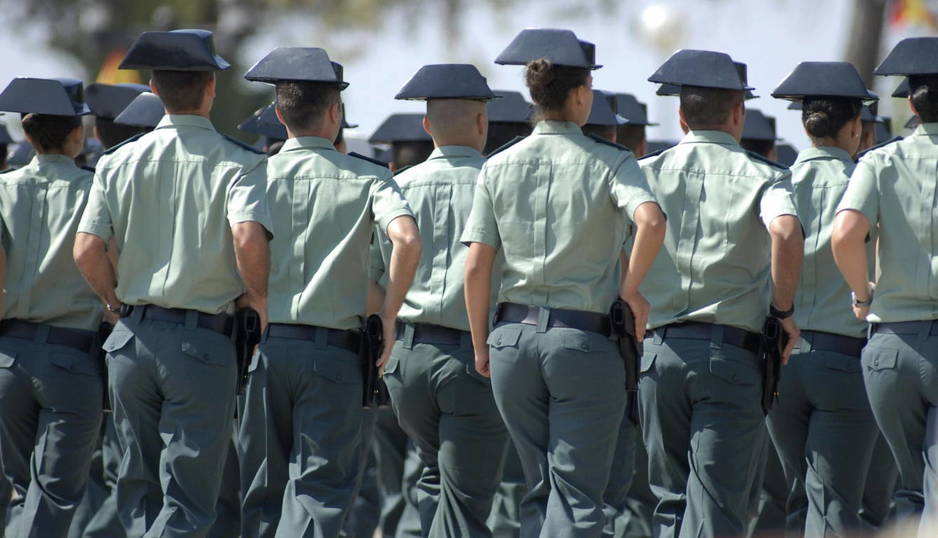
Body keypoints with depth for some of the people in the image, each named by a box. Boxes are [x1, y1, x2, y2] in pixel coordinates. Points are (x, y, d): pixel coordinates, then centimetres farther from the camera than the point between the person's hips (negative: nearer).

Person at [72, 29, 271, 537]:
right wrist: (260, 301, -4)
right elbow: (248, 238, -22)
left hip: (131, 338, 4)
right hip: (202, 341, -4)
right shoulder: (236, 163, -7)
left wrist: (119, 301, 13)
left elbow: (86, 251, -4)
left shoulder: (119, 162, 4)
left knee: (138, 490, 14)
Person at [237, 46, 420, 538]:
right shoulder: (366, 178, 0)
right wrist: (387, 317, -4)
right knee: (319, 490, -2)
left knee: (261, 494, 11)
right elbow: (406, 239, -16)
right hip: (333, 350, -2)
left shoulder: (253, 176, 3)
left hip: (264, 345, 2)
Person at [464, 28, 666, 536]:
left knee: (540, 489, 15)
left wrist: (481, 345, 12)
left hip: (513, 337, 4)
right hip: (584, 339, -4)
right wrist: (631, 288, -8)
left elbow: (475, 268, 1)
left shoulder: (498, 168, 5)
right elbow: (650, 221, -24)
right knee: (577, 494, -2)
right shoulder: (610, 163, -5)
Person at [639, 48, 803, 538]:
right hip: (732, 351, -3)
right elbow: (785, 231, -20)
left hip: (660, 350, 3)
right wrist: (782, 308, -7)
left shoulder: (647, 172, 9)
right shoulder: (763, 177, 1)